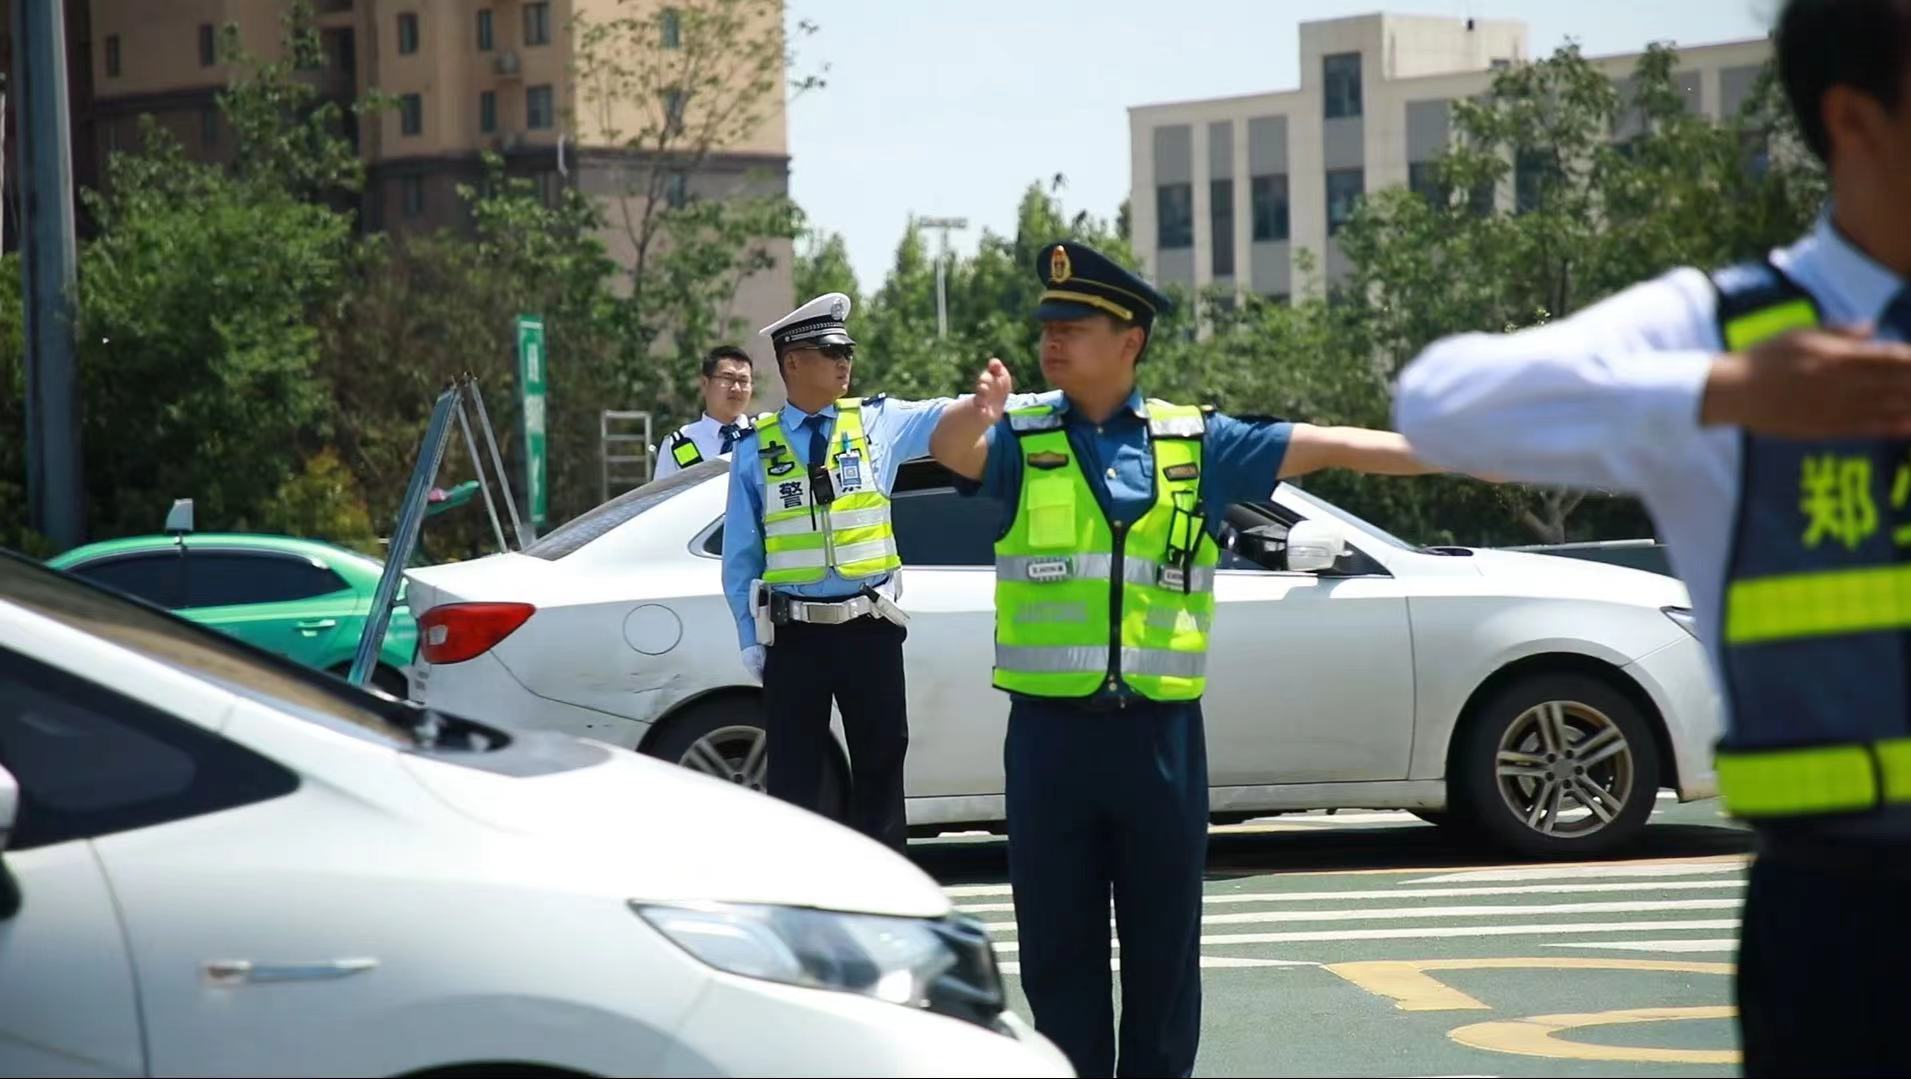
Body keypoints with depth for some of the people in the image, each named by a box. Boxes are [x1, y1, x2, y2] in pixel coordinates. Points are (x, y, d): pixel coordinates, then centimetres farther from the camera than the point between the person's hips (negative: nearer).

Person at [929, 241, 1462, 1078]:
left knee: (1163, 941, 6)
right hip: (1050, 726, 0)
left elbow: (1329, 447, 4)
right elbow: (951, 449, -17)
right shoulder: (1022, 440, 4)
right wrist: (980, 409, -42)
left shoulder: (1195, 442, 6)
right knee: (1058, 942, 3)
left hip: (1160, 727, 1)